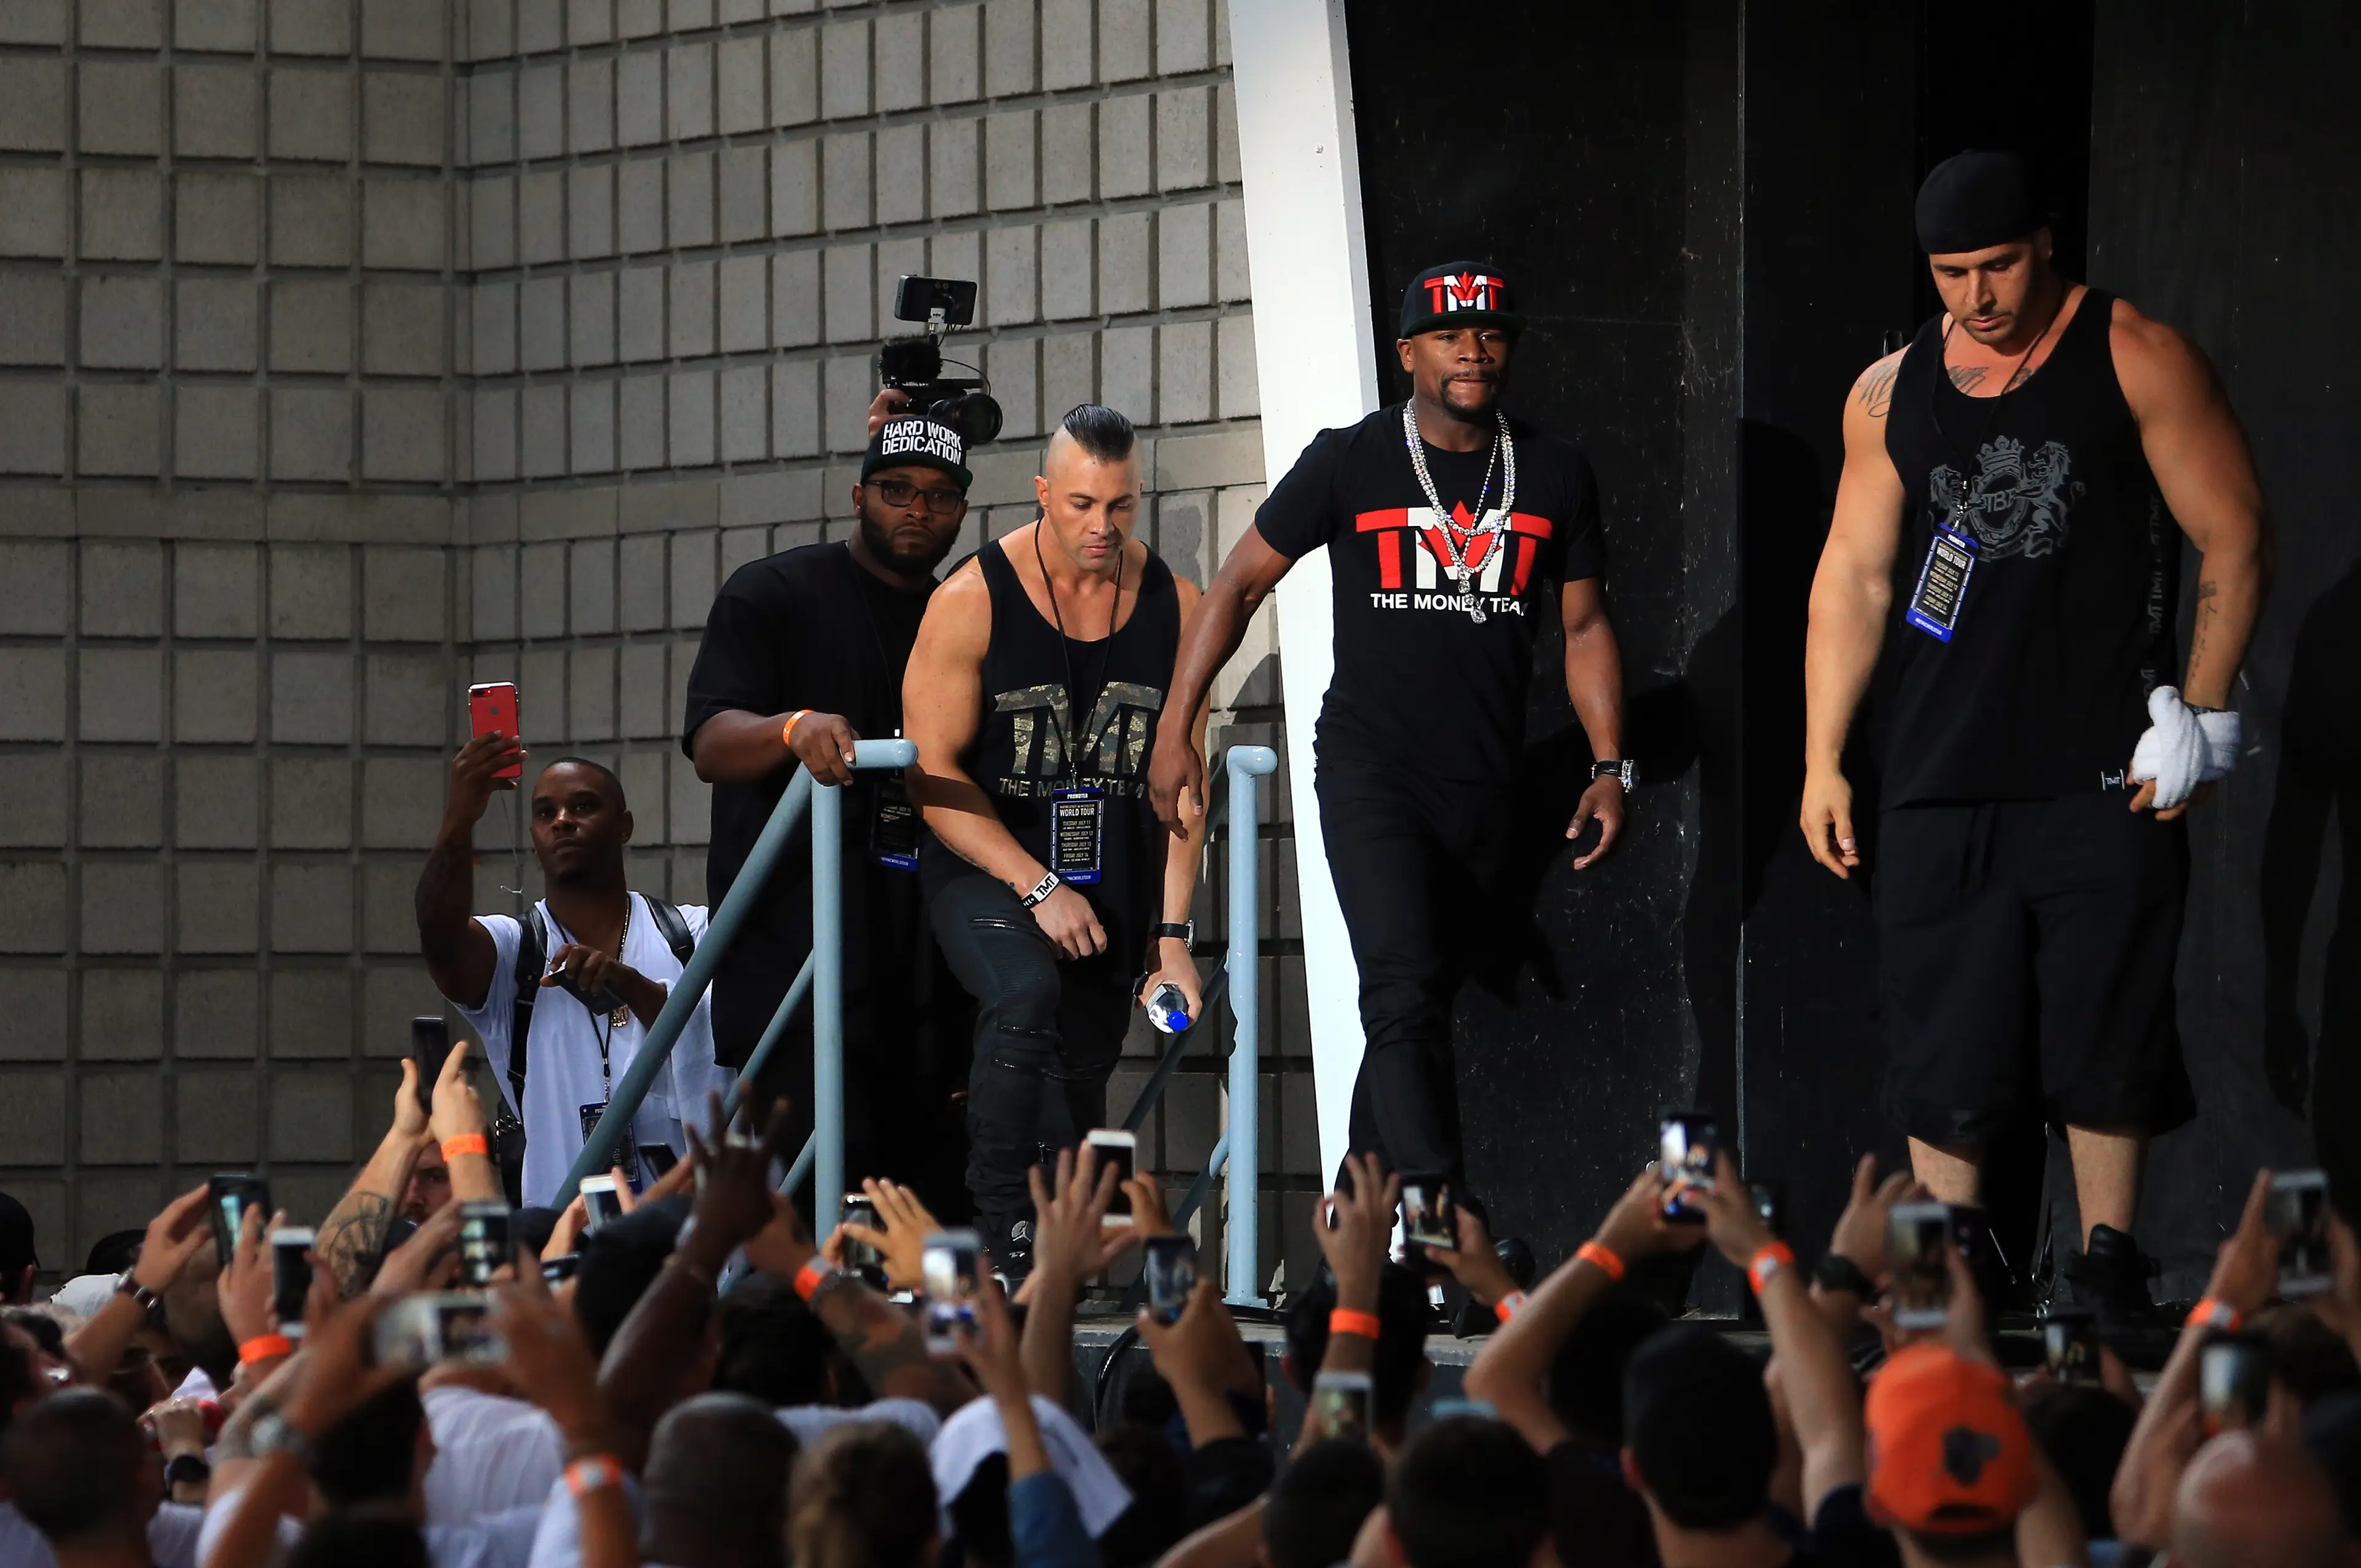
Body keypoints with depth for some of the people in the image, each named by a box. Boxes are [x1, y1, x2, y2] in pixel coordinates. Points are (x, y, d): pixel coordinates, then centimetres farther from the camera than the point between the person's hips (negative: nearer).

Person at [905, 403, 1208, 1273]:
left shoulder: (1175, 608, 0)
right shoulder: (972, 601, -10)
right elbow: (932, 775, -10)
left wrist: (1172, 933, -5)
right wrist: (1038, 888, -17)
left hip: (1114, 879, 4)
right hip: (985, 865, -4)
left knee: (1082, 1073, 5)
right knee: (1026, 993, -31)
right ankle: (1003, 1235, -30)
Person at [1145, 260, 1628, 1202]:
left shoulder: (1555, 477, 8)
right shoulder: (1351, 462, 0)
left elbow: (1585, 628, 16)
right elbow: (1239, 586, 6)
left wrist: (1610, 769, 6)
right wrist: (1176, 729, -1)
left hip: (1484, 787, 4)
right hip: (1371, 770, -4)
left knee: (1417, 1008, 6)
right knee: (1405, 1000, -18)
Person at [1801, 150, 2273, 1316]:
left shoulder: (2136, 361, -1)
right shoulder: (1891, 394, 10)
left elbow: (2234, 539, 0)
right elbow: (1853, 577, 13)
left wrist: (2200, 715, -5)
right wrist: (1823, 760, 8)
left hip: (2106, 778, -3)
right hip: (1941, 779, 3)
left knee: (2108, 1034, 0)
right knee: (1943, 1044, 1)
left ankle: (2107, 1254, 11)